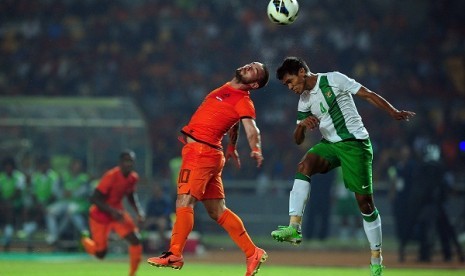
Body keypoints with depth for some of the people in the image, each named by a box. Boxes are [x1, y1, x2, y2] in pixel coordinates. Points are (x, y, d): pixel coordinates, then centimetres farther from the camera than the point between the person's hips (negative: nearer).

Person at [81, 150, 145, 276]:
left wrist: (139, 211, -3)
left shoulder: (134, 177, -7)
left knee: (136, 240, -14)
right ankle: (86, 240, 37)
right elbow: (95, 198, -28)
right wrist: (113, 211, -35)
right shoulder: (111, 176, -28)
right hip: (100, 215, -6)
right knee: (100, 253, 3)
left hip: (117, 212, 6)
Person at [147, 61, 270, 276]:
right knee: (217, 211, 10)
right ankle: (252, 253, 12)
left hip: (200, 151, -9)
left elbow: (252, 129, -23)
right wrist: (232, 148, 43)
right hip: (209, 154, 9)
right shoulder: (227, 89, 17)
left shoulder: (243, 102, -9)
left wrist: (256, 150, -41)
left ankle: (174, 255, -18)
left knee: (184, 202, -15)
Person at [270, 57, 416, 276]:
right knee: (304, 165, -25)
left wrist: (394, 113, -20)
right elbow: (298, 140, 11)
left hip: (355, 142, -5)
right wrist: (302, 124, -12)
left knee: (365, 202, -5)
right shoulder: (304, 101, 11)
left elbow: (368, 95, -9)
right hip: (329, 144, 5)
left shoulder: (334, 80, -8)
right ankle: (294, 228, -34)